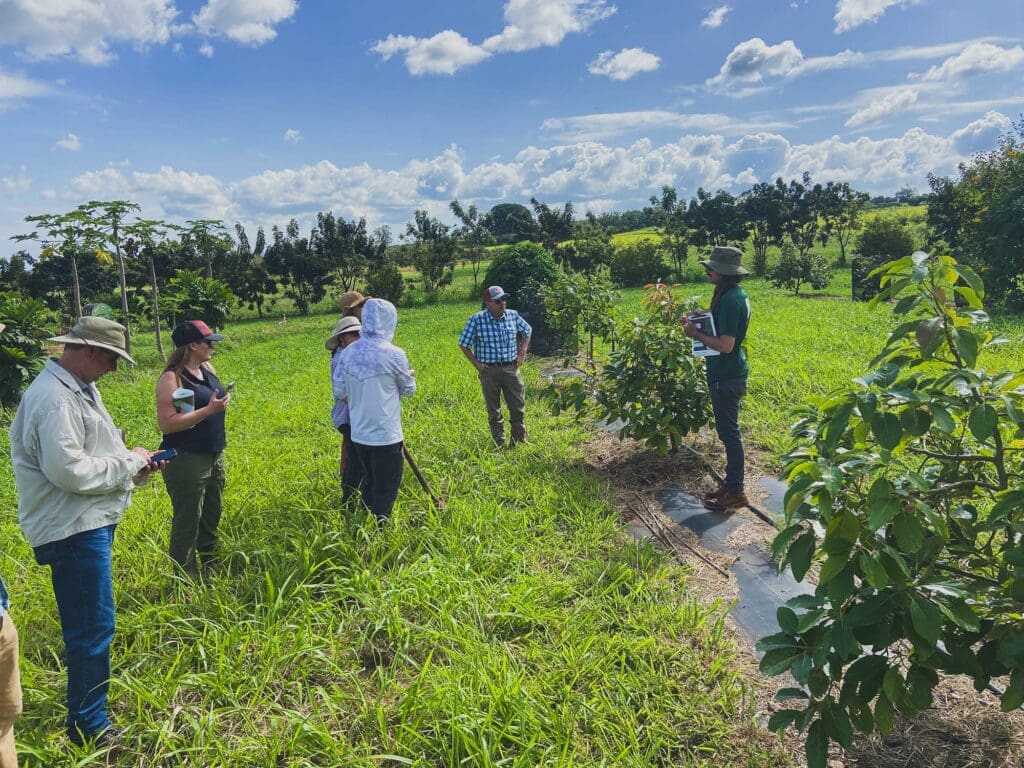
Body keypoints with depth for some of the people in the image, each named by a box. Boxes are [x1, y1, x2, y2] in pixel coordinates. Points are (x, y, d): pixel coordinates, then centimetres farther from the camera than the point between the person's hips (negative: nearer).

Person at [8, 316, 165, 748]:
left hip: (92, 522, 10)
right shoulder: (54, 398, -21)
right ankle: (89, 725, 14)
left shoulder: (80, 389, 11)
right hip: (73, 529, -10)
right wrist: (128, 461, -16)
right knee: (93, 626, -1)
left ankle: (86, 703, 39)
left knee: (87, 623, 22)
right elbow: (68, 470, -27)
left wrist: (132, 467, 3)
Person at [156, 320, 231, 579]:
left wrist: (223, 400, 7)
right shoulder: (172, 378, -15)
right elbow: (167, 423, -23)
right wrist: (209, 410, -23)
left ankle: (211, 574, 33)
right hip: (186, 461, -9)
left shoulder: (207, 369, 9)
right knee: (187, 524, -1)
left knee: (211, 519, 19)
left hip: (214, 457, 9)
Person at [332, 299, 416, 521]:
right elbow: (408, 390, -2)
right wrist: (409, 376, 19)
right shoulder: (394, 354, -16)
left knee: (369, 482, 24)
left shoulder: (347, 352, -3)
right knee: (386, 488, 9)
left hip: (358, 434, 6)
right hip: (386, 436, -5)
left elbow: (339, 392, 3)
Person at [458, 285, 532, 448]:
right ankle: (500, 445, 18)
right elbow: (463, 344, -3)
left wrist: (522, 352, 8)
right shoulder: (476, 320, -11)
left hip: (511, 368, 3)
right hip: (489, 370, -3)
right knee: (494, 410, 7)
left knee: (518, 407, 7)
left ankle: (520, 441, 22)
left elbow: (527, 331, 19)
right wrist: (476, 364, -7)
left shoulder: (513, 315, 0)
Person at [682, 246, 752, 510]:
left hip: (727, 377, -10)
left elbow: (725, 345, -25)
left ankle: (735, 492, 10)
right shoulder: (736, 295, 10)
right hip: (729, 374, 10)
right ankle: (732, 485, 27)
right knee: (728, 432, 17)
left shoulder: (730, 300, -22)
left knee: (729, 432, -1)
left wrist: (696, 334, -15)